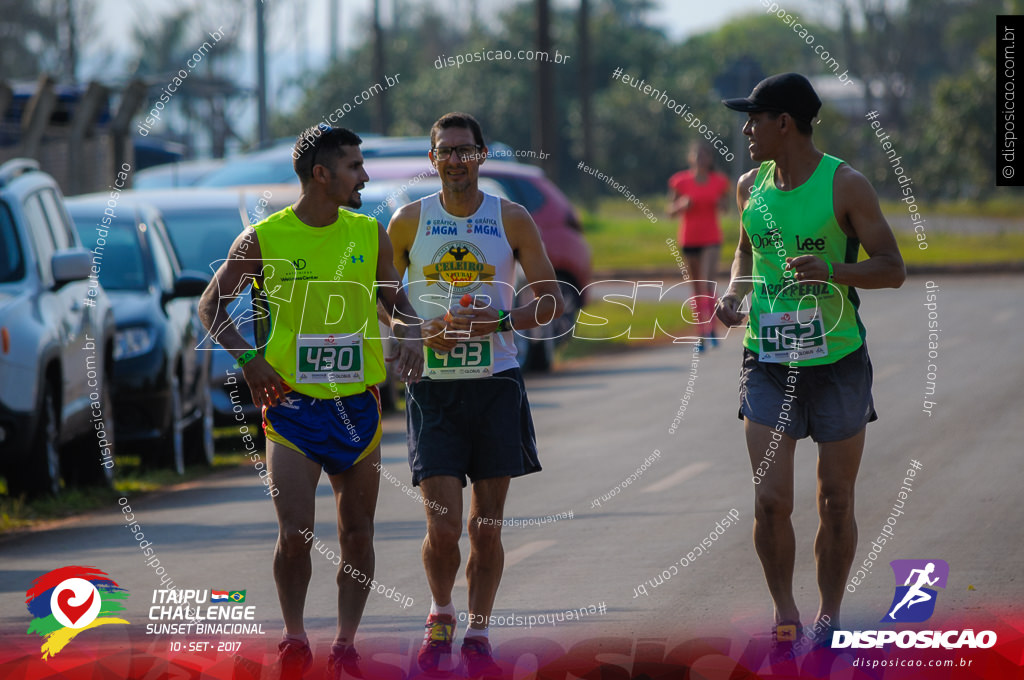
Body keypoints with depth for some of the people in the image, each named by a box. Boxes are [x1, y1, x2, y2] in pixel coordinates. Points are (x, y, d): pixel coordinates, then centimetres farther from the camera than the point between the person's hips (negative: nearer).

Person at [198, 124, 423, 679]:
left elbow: (396, 301, 16)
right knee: (295, 533, -11)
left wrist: (412, 336, -6)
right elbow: (211, 305, 3)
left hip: (357, 403, 3)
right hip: (292, 404, -3)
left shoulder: (369, 234, 5)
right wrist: (250, 361, -9)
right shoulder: (263, 240, -5)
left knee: (357, 535, 5)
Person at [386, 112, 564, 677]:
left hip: (496, 382, 1)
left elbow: (551, 300, 5)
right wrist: (420, 333, -10)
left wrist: (502, 322, -13)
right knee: (442, 527, -9)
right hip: (433, 385, -1)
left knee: (487, 524, 4)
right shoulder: (409, 221, 2)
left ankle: (478, 633, 18)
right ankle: (440, 616, 16)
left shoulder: (512, 220, 2)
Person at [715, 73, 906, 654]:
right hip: (768, 362, 3)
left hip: (837, 361, -3)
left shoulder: (846, 185, -8)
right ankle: (785, 615, 9)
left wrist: (833, 270, -23)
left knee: (836, 502, 6)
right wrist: (734, 293, 4)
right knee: (770, 500, -7)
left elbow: (893, 269, -7)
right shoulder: (751, 186, 6)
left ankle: (830, 617, 20)